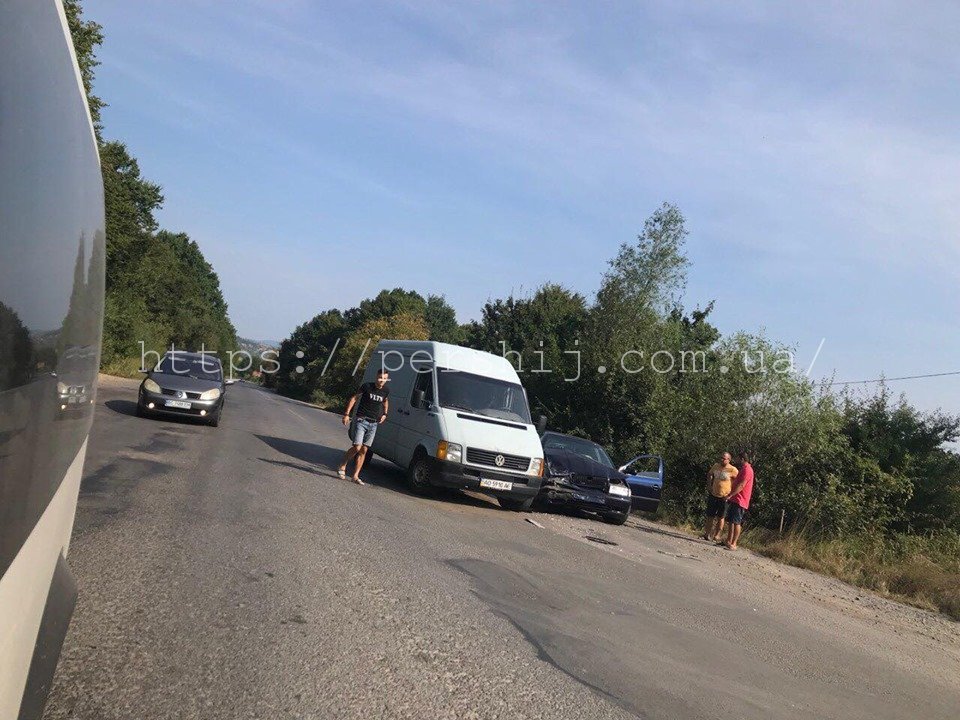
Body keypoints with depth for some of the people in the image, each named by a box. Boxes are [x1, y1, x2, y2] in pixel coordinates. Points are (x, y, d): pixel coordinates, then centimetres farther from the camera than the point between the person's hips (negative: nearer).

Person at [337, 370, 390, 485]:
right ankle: (342, 466, 9)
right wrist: (347, 414, -7)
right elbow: (354, 398, -3)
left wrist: (385, 414, 11)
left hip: (373, 424, 4)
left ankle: (356, 476, 10)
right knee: (357, 447, -14)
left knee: (364, 450, 4)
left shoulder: (386, 391, 3)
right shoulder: (367, 386, -10)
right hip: (361, 420, -4)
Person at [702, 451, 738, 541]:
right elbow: (709, 475, 21)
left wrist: (730, 494, -11)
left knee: (720, 517, 6)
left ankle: (717, 535, 15)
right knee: (710, 516, 9)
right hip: (713, 495, 4)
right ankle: (707, 533, 19)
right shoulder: (716, 466, 4)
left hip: (724, 497, -4)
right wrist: (709, 486, 10)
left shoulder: (732, 470, -12)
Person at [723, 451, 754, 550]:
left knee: (736, 522, -10)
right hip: (735, 500, 10)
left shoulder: (747, 470, -14)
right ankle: (729, 541, 15)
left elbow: (741, 485, -22)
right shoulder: (744, 469, 19)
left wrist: (730, 495, -24)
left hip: (739, 501, -10)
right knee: (731, 521, 11)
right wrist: (731, 496, 21)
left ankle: (733, 544, -10)